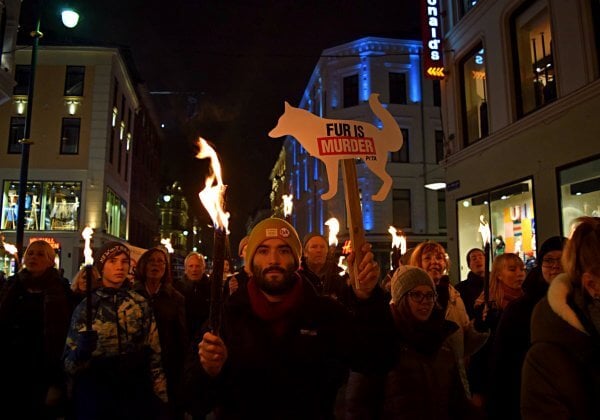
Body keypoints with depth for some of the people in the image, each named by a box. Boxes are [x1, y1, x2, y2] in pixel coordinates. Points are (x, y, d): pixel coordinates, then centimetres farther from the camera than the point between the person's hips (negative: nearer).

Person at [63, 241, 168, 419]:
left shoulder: (141, 305, 0)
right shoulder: (86, 305, -4)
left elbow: (154, 354, 2)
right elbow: (69, 364, -6)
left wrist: (160, 396, -2)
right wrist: (81, 352, -26)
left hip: (136, 394, 1)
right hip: (96, 398, -1)